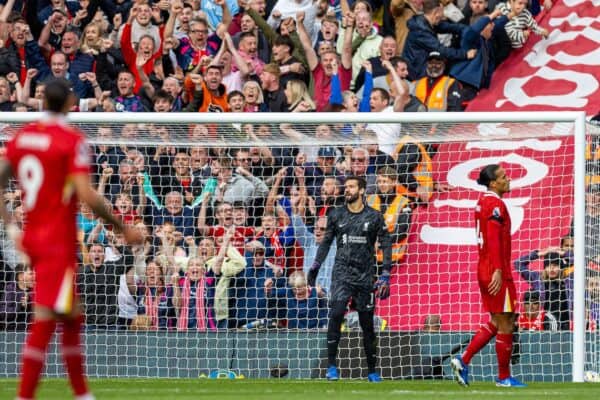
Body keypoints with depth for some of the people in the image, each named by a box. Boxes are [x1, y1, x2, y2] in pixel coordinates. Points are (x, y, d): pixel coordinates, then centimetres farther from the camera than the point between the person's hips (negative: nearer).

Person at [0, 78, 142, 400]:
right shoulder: (72, 140, -13)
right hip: (58, 242, -8)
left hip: (31, 237, 8)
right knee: (44, 321, -9)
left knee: (72, 318, 17)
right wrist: (123, 228, -11)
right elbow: (87, 196, -20)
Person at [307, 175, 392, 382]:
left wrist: (385, 275, -4)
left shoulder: (374, 217, 2)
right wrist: (316, 265, 16)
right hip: (342, 272, 0)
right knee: (336, 313, -20)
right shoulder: (336, 215, 8)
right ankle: (331, 366, -17)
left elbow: (385, 245, 3)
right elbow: (326, 241, 19)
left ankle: (372, 371, 16)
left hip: (365, 275, 0)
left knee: (367, 322, 4)